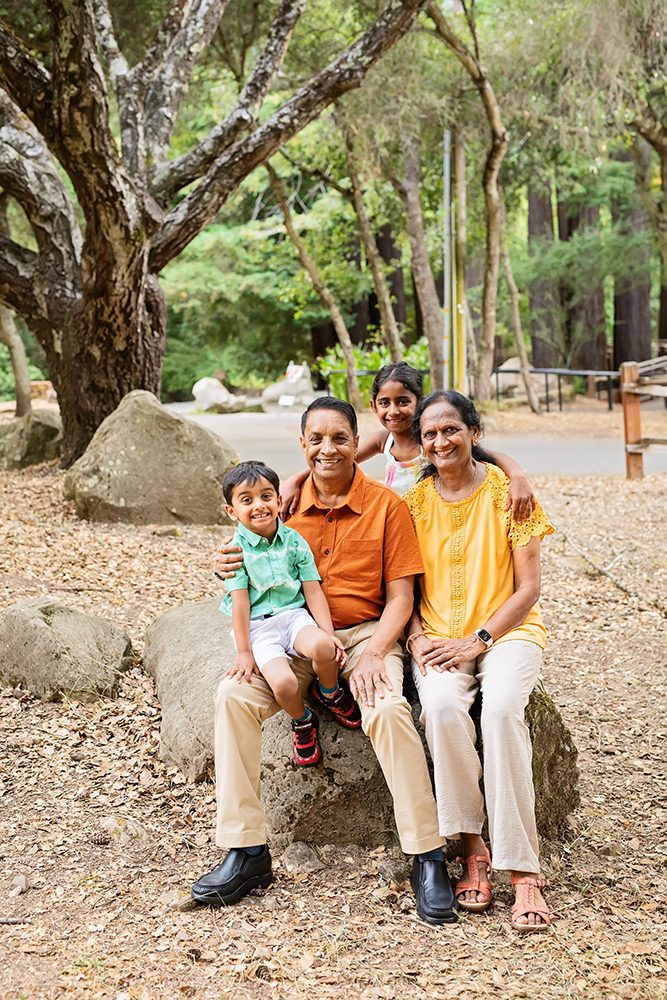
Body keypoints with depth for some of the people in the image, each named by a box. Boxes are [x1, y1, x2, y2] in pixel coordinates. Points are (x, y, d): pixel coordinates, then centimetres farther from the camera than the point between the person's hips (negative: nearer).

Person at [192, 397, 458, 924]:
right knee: (234, 693, -23)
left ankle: (428, 857, -21)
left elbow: (400, 597, -4)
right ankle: (246, 850, -15)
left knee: (388, 709, -33)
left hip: (366, 635, -3)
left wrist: (373, 654, -19)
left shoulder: (386, 505, -2)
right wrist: (232, 565, -5)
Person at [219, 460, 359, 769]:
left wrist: (329, 634, -9)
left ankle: (332, 694, 3)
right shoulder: (236, 549, -4)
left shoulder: (294, 541, 3)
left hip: (293, 615, 2)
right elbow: (240, 603, -7)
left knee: (321, 647, -33)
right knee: (283, 682, -29)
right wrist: (244, 653, -9)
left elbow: (313, 590, 2)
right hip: (258, 627, -2)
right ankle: (302, 723, 7)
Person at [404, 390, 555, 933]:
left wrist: (478, 641, -14)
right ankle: (472, 848, -20)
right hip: (438, 638, 2)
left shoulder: (507, 490, -1)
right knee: (442, 705, -32)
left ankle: (523, 870, -29)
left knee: (501, 706, -34)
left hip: (507, 629, -2)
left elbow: (528, 588, -3)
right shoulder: (414, 501, 7)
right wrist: (418, 637, -9)